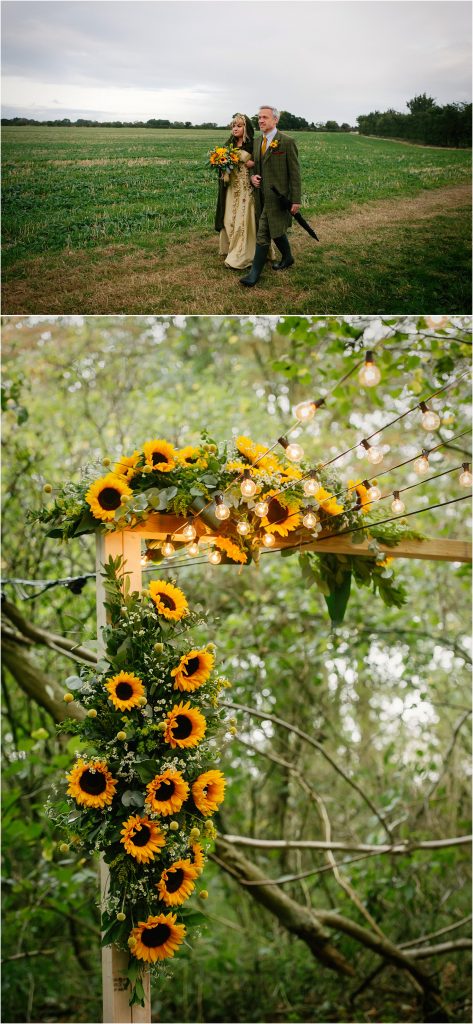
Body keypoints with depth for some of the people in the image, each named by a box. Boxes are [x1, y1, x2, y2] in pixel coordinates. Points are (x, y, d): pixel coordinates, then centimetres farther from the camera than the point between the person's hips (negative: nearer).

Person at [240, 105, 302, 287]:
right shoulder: (257, 142, 11)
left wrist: (296, 200, -13)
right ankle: (287, 258, 40)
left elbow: (294, 173, -10)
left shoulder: (287, 142, -10)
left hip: (276, 196, -7)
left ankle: (254, 274, -8)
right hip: (261, 195, 7)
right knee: (275, 230, 19)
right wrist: (252, 177, -2)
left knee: (263, 234, -10)